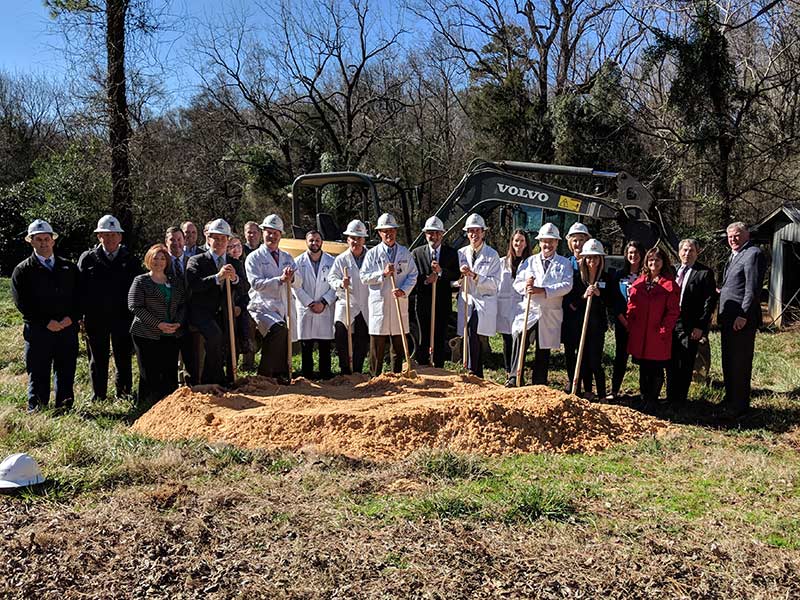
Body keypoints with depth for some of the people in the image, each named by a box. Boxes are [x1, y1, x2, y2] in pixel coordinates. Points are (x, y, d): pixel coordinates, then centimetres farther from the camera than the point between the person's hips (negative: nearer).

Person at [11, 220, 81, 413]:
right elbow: (21, 302, -4)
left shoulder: (69, 267, 13)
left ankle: (65, 409, 17)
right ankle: (36, 412, 13)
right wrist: (46, 322, -12)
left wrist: (72, 318, -7)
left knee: (66, 373, 7)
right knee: (38, 375, 4)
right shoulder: (23, 270, 3)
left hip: (68, 329, 2)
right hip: (38, 331, -2)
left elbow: (79, 296, 10)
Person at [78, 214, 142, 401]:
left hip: (123, 319, 0)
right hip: (95, 319, 0)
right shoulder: (87, 258, 3)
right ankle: (99, 398, 20)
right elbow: (80, 288, 1)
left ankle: (124, 394, 21)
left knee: (124, 360, 8)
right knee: (98, 361, 10)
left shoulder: (130, 260, 5)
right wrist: (81, 315, -6)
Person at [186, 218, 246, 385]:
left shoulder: (235, 263, 13)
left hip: (225, 314, 5)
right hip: (201, 312, -5)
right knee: (214, 334, -29)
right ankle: (216, 379, -15)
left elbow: (244, 289, 2)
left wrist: (235, 279, -20)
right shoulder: (196, 261, 1)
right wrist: (218, 277, -26)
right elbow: (193, 285, -16)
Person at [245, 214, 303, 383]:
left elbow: (299, 282, 8)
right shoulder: (254, 257, 2)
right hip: (262, 307, -6)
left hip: (283, 308, 6)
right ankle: (264, 374, -22)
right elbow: (256, 283, -11)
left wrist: (291, 277, -15)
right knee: (279, 328, -32)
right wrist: (280, 280, -20)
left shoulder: (287, 257, 18)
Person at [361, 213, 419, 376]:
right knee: (377, 345, 0)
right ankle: (375, 377, 7)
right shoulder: (372, 253, 4)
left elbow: (413, 275, 7)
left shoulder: (405, 252, 10)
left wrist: (404, 290, -9)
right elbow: (364, 277, -1)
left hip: (400, 303, 2)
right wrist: (383, 273, -13)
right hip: (379, 303, -2)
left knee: (398, 343, 7)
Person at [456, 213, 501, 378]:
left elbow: (495, 283, -7)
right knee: (475, 339, 6)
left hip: (485, 302, -4)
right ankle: (478, 375, 16)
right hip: (466, 301, 4)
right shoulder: (461, 253, 9)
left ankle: (471, 371, -18)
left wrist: (475, 276, -18)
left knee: (472, 331, -23)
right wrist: (460, 275, -10)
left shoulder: (492, 255, -1)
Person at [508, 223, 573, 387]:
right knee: (519, 340, -20)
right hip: (529, 310, 1)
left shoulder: (564, 263, 7)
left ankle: (539, 386, 17)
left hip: (550, 314, 0)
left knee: (544, 350, 6)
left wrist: (543, 290, -20)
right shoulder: (530, 261, 14)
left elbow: (567, 285, -9)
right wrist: (525, 286, -16)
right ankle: (514, 379, -16)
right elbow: (517, 282, 8)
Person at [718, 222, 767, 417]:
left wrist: (743, 316, -21)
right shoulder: (734, 255, 17)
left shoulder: (753, 254, -13)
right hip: (728, 319, 10)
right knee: (728, 362, 18)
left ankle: (739, 406, 9)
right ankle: (730, 400, 30)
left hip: (742, 320, -10)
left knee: (740, 364, -1)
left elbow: (753, 289, -19)